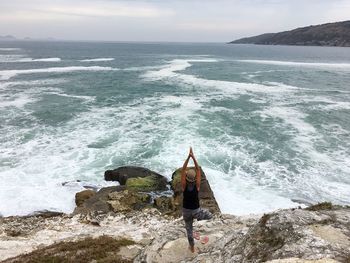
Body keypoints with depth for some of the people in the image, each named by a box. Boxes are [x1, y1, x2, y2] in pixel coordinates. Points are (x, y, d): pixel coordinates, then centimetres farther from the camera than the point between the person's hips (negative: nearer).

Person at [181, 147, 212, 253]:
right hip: (196, 211, -1)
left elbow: (183, 169, -23)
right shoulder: (197, 186, -23)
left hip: (186, 211, 1)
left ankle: (192, 248, 38)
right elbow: (198, 170, -23)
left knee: (189, 229, 23)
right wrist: (193, 157, -28)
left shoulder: (184, 186, -22)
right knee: (210, 215, 27)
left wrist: (188, 157, -28)